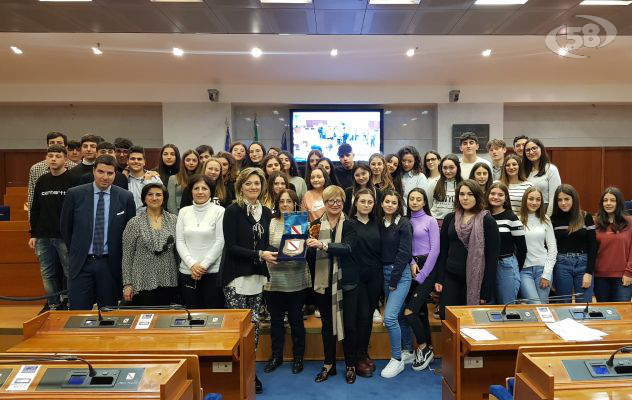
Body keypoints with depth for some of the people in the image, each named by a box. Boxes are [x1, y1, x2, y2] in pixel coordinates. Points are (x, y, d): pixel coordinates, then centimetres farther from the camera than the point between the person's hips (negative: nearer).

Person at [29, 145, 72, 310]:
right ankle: (53, 305, 23)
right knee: (47, 274, 11)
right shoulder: (42, 181, 11)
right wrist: (33, 234, 11)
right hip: (43, 236, 6)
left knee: (69, 272, 2)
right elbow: (35, 209, 15)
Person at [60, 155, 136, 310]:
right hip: (81, 263, 0)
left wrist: (118, 258, 5)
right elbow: (65, 227, 9)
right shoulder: (74, 194, -2)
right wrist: (76, 252, 10)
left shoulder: (125, 197, -2)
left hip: (110, 264, 0)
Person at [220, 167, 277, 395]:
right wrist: (259, 255, -18)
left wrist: (272, 254, -4)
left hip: (257, 275, 5)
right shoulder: (233, 211, -8)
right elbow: (231, 246, -14)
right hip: (236, 275, -5)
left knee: (254, 323, 8)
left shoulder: (266, 212, 9)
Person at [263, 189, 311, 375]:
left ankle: (298, 357, 27)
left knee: (296, 320, 10)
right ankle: (276, 356, 31)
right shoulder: (270, 223, 1)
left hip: (296, 281, -1)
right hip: (274, 280, 1)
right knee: (276, 320, 13)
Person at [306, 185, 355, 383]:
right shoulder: (315, 225, 4)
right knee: (326, 323, 13)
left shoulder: (349, 225, -2)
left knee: (347, 323, 6)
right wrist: (308, 245, -18)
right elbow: (309, 255, 4)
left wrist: (323, 245, -33)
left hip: (344, 281, -2)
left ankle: (350, 365, 22)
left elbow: (347, 247, -20)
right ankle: (328, 364, 27)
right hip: (322, 282, 2)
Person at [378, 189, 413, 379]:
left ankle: (397, 359, 4)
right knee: (399, 315, 16)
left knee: (389, 317, -12)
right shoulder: (379, 224, 7)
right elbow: (378, 251, 9)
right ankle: (408, 352, 32)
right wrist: (382, 276, 1)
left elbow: (404, 253, -13)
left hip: (401, 273, -6)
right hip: (384, 272, 6)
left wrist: (394, 280, -14)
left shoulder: (404, 224, -9)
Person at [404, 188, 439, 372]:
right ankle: (427, 349, 23)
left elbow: (435, 250, -8)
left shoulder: (430, 221, -3)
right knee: (421, 311, 10)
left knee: (409, 312, -12)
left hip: (428, 268, -5)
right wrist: (411, 263, -10)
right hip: (412, 267, 5)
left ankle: (423, 348, 8)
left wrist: (422, 275, -11)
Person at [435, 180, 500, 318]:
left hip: (475, 279, -3)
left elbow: (492, 257, -7)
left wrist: (486, 290, -10)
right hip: (451, 277, 3)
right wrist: (439, 279, 4)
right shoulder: (449, 219, 7)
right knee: (446, 317, 4)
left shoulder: (487, 221, -5)